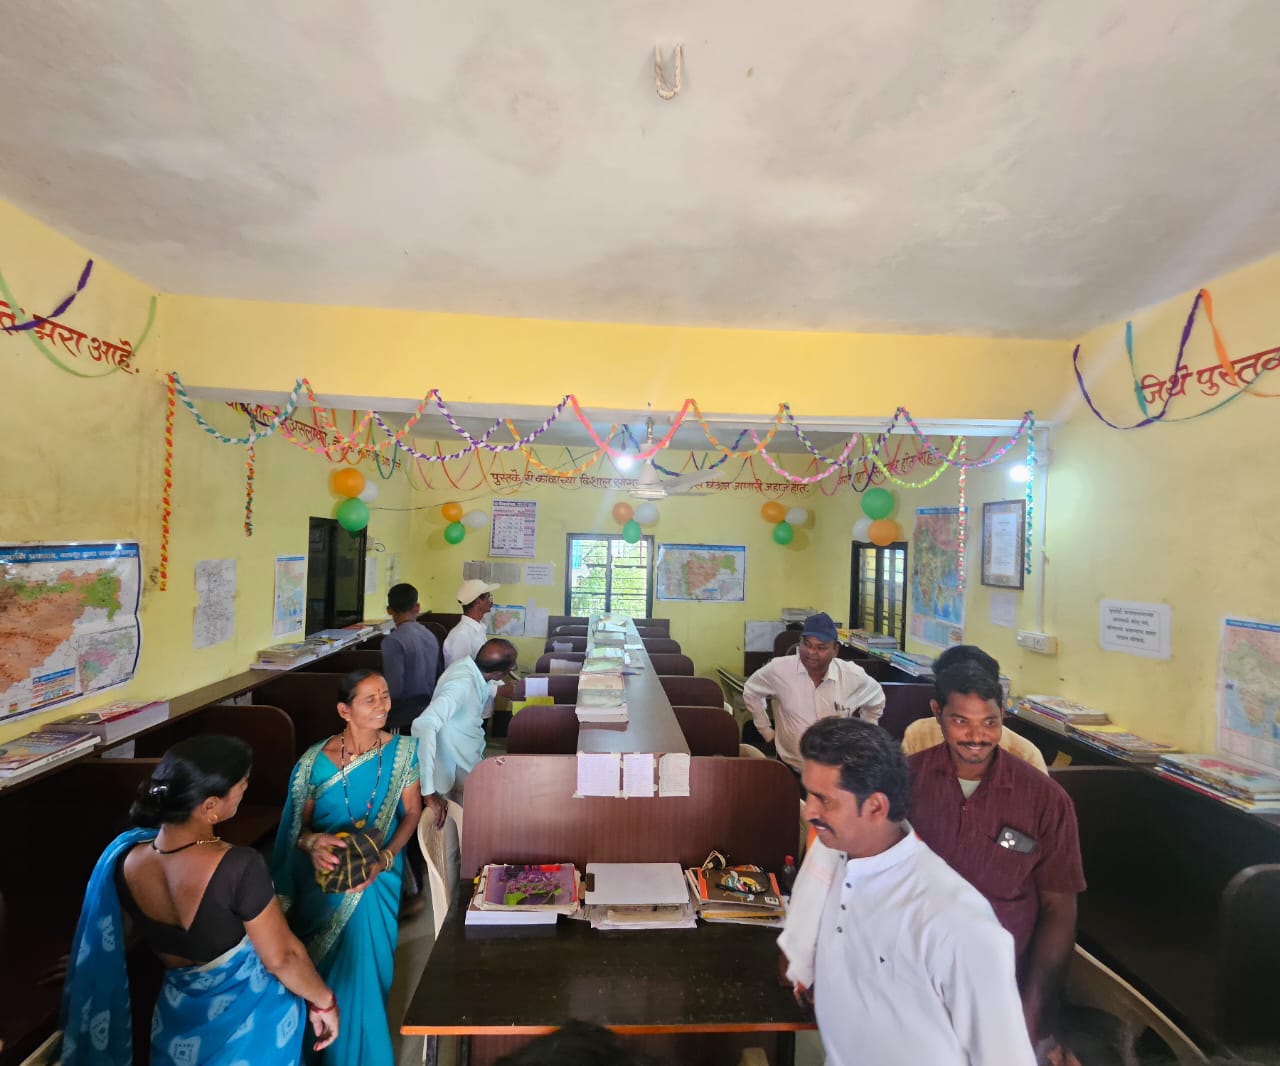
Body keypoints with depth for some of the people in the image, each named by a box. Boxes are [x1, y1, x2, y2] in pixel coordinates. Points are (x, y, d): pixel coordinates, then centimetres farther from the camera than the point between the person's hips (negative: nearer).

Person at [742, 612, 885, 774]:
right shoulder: (778, 669, -17)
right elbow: (751, 692, 2)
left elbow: (876, 701, 11)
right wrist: (766, 731, 3)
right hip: (790, 768, 0)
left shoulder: (853, 676, -12)